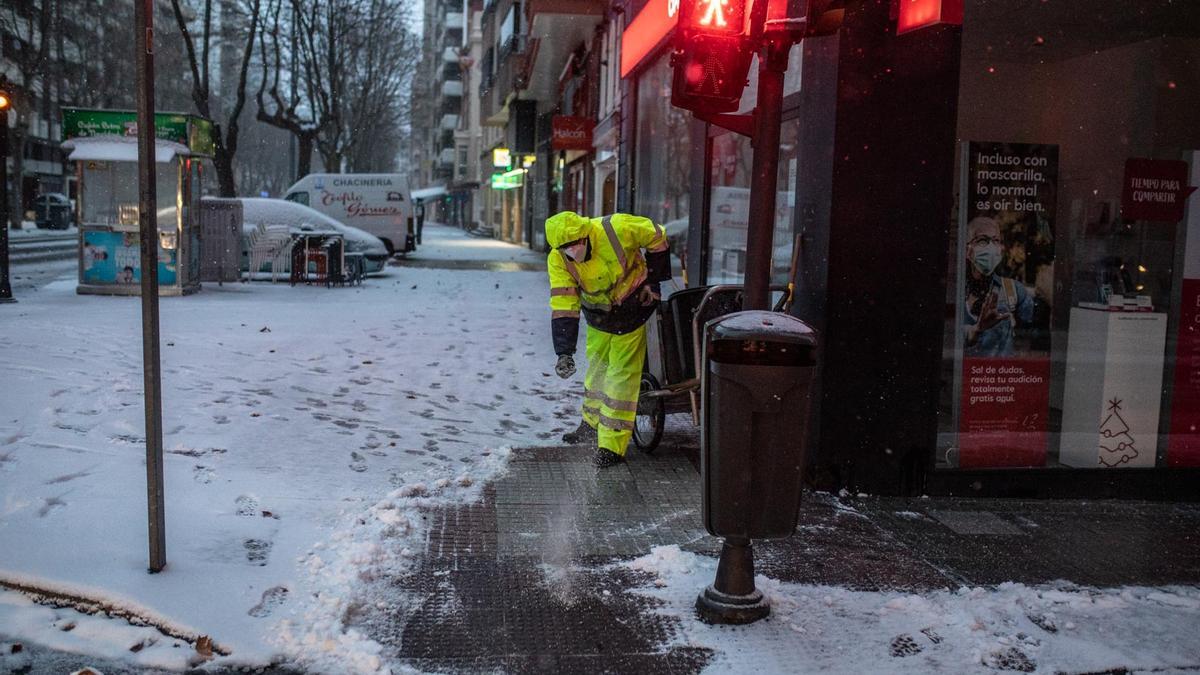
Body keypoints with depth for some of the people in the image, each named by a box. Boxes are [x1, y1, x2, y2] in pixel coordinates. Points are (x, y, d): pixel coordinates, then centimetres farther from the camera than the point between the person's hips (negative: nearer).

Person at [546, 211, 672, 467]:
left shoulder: (617, 228, -30)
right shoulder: (558, 261, -21)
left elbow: (657, 237, -13)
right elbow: (563, 308, -21)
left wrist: (653, 280, -10)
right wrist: (564, 353, -28)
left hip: (632, 309, -4)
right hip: (598, 315, 4)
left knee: (622, 374, -3)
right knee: (597, 367, 18)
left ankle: (612, 444, 2)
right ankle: (592, 424, 40)